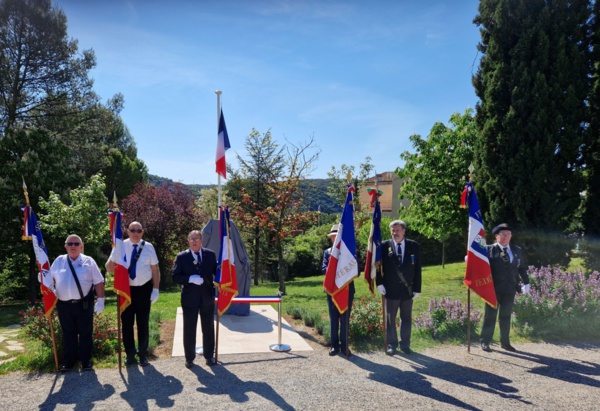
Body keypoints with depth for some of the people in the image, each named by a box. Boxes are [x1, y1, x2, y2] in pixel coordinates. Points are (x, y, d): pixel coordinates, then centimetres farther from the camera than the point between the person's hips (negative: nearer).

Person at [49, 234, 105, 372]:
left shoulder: (88, 261, 2)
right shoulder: (59, 261, 8)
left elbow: (98, 282, 1)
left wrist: (100, 300, -5)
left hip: (84, 304, -2)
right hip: (64, 305, 2)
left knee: (85, 333, 5)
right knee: (68, 334, 11)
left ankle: (86, 361, 17)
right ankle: (69, 361, 25)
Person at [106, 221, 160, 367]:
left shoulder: (148, 247, -4)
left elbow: (155, 269, 1)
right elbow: (109, 268, -4)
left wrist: (155, 289, -4)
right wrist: (112, 258, -27)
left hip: (144, 289, 0)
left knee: (143, 324, 10)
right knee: (127, 323, 9)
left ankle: (143, 355, 25)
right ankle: (130, 354, 24)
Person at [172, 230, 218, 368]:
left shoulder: (211, 254, 1)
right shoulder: (182, 256, -4)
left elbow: (217, 271, 6)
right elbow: (175, 277, -7)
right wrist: (190, 279, -22)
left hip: (207, 297, 2)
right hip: (189, 298, -2)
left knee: (208, 328, 12)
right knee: (189, 329, 8)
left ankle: (209, 356, 26)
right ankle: (189, 358, 22)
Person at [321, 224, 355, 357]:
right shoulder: (327, 252, 8)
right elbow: (324, 269, -2)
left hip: (347, 289, -1)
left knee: (345, 319, 4)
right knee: (333, 319, 7)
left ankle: (344, 346, 14)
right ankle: (334, 345, 16)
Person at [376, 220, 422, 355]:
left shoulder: (414, 246, 1)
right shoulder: (384, 246, -3)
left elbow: (417, 269, 2)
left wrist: (417, 288, -1)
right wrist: (379, 283, -9)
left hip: (408, 289, 1)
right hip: (390, 289, -1)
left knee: (406, 318, 11)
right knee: (390, 318, 7)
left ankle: (405, 345, 23)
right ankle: (391, 345, 20)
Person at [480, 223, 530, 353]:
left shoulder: (517, 250, 10)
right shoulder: (489, 250, -5)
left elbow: (522, 268, 16)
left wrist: (526, 283, 9)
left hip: (510, 289, 4)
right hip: (494, 289, -4)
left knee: (506, 316, 13)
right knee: (490, 316, 4)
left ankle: (505, 342, 24)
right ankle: (485, 342, 13)